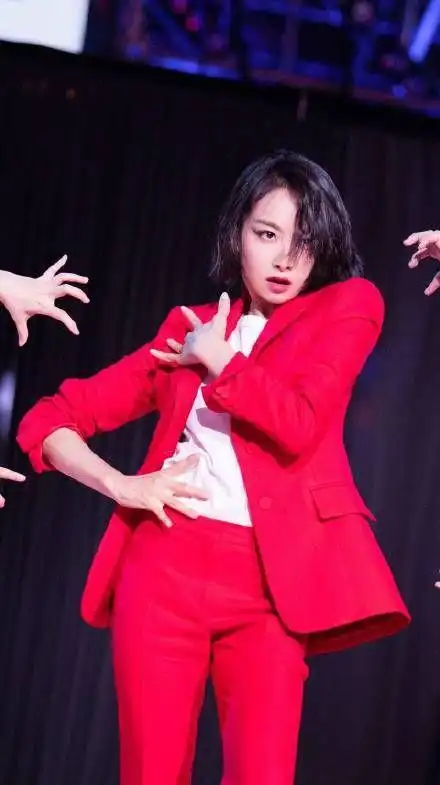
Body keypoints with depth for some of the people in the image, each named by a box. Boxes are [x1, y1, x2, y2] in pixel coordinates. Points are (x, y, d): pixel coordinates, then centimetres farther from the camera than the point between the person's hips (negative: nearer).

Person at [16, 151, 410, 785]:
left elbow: (297, 426, -9)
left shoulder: (349, 305, 10)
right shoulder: (190, 328, 18)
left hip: (269, 575, -2)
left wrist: (217, 360, 5)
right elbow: (49, 419, 16)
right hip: (164, 563, 2)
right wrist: (119, 485, -1)